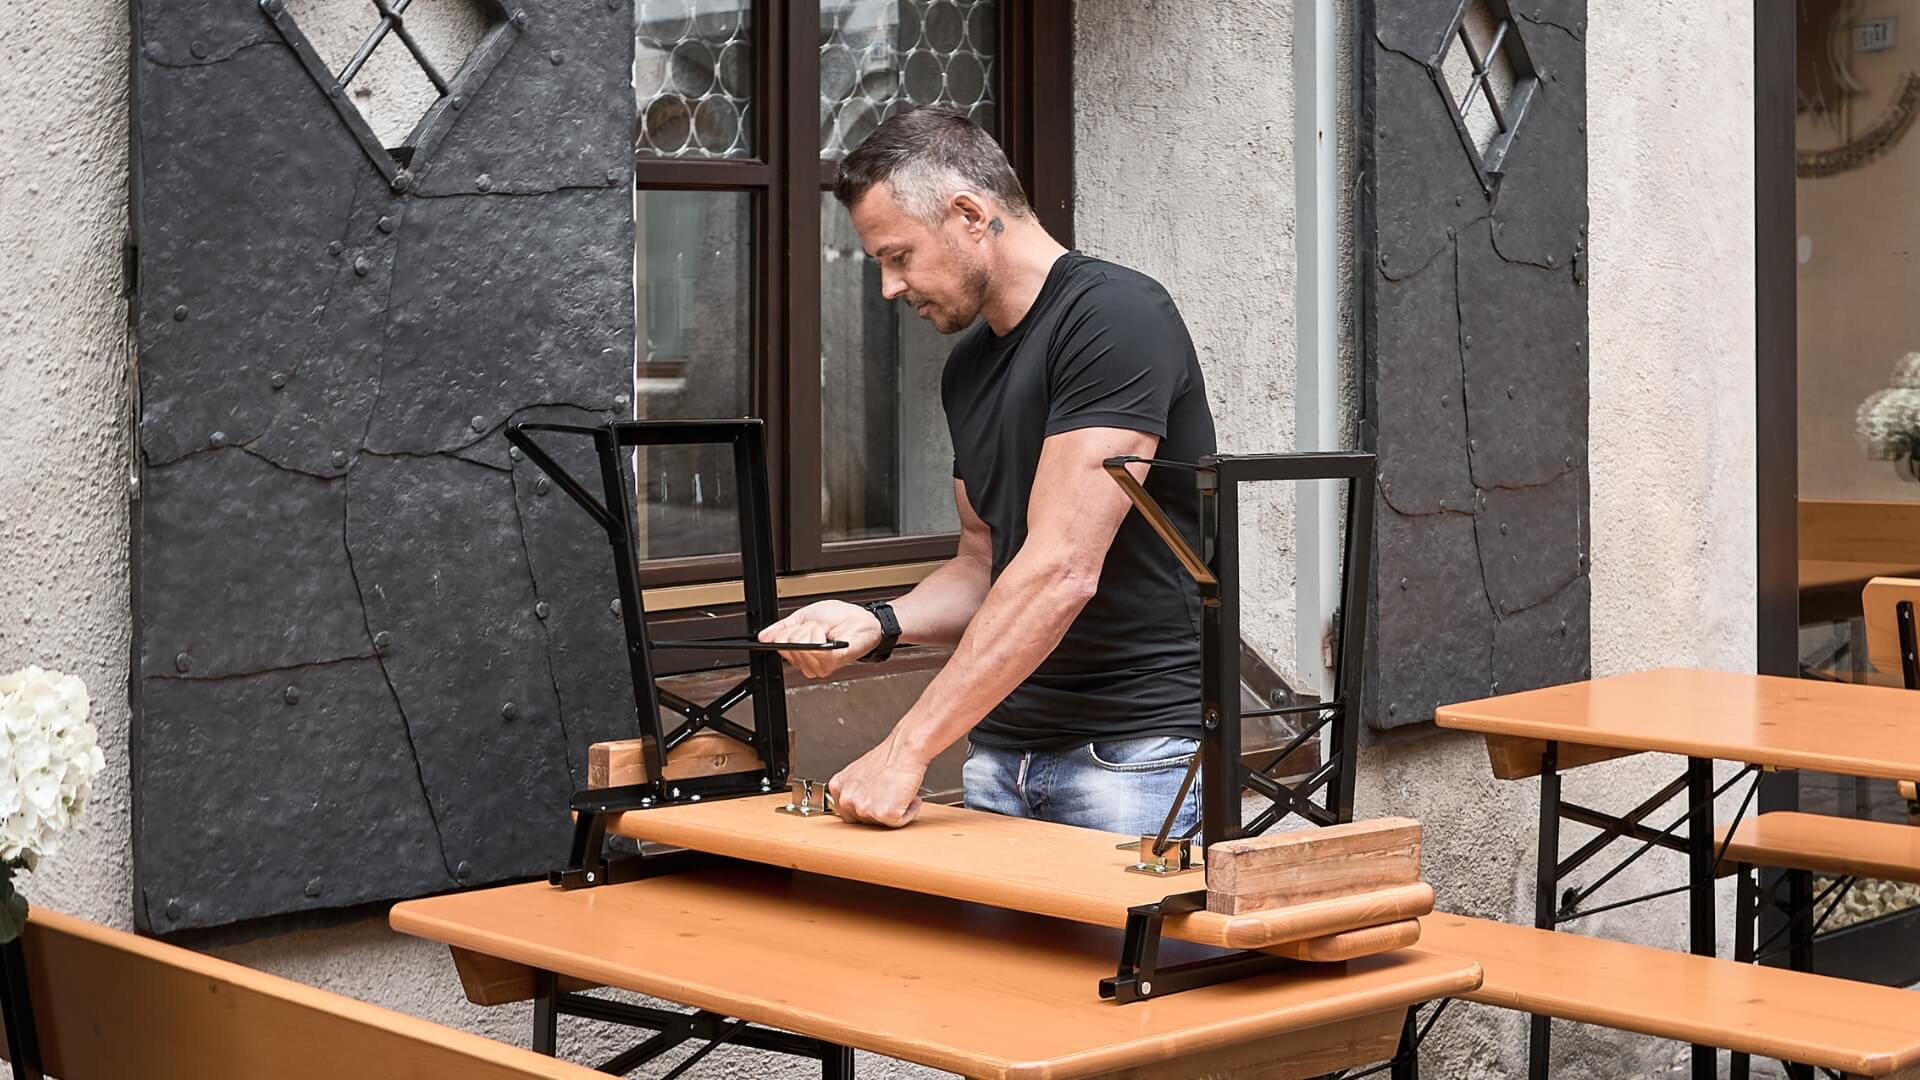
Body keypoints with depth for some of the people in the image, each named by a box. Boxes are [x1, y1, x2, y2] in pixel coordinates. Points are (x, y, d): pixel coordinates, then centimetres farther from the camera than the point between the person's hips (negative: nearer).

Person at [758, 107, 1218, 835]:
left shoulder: (1115, 317, -14)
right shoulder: (969, 365, 13)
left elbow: (1060, 571, -22)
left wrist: (906, 750, -23)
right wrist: (879, 624, 0)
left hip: (1134, 753, -7)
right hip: (1001, 749, 7)